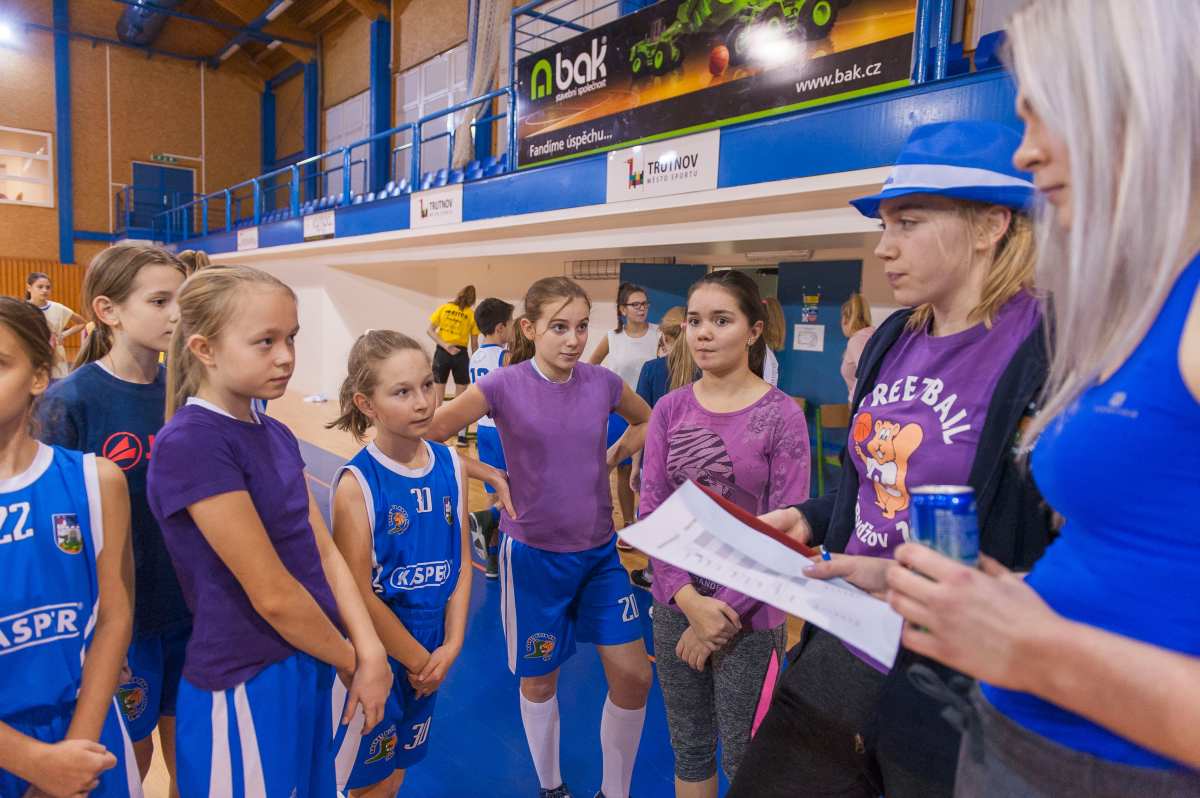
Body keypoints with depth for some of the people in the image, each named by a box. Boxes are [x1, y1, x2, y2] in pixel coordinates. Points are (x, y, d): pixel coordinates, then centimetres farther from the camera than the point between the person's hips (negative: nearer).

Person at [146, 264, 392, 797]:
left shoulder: (277, 435, 5)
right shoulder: (192, 443, -21)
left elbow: (324, 552, 2)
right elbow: (271, 594, -21)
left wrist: (370, 651, -9)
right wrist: (351, 661, -8)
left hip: (311, 667, 7)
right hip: (246, 688, -7)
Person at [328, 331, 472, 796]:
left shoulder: (451, 465, -4)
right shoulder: (357, 483, -20)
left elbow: (461, 562, 0)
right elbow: (359, 596, -18)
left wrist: (450, 645, -6)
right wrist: (416, 659, -10)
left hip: (432, 651, 5)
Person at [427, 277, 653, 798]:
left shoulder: (602, 382, -4)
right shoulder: (504, 386, -15)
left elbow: (646, 421, 16)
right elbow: (427, 432, -15)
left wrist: (612, 458, 2)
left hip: (600, 551, 3)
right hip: (534, 554, -3)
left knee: (633, 676, 5)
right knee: (539, 678, 15)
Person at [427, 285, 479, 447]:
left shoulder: (443, 308, 5)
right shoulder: (472, 315, 1)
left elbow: (430, 330, -3)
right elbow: (474, 343, 0)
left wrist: (445, 345, -9)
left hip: (442, 352, 1)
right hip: (461, 354, -1)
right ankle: (461, 436, 8)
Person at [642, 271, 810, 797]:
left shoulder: (782, 414, -10)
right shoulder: (669, 409, 0)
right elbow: (651, 510, -3)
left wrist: (726, 611, -14)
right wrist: (688, 600, -15)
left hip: (750, 615, -3)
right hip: (674, 605, 3)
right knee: (688, 748, 19)